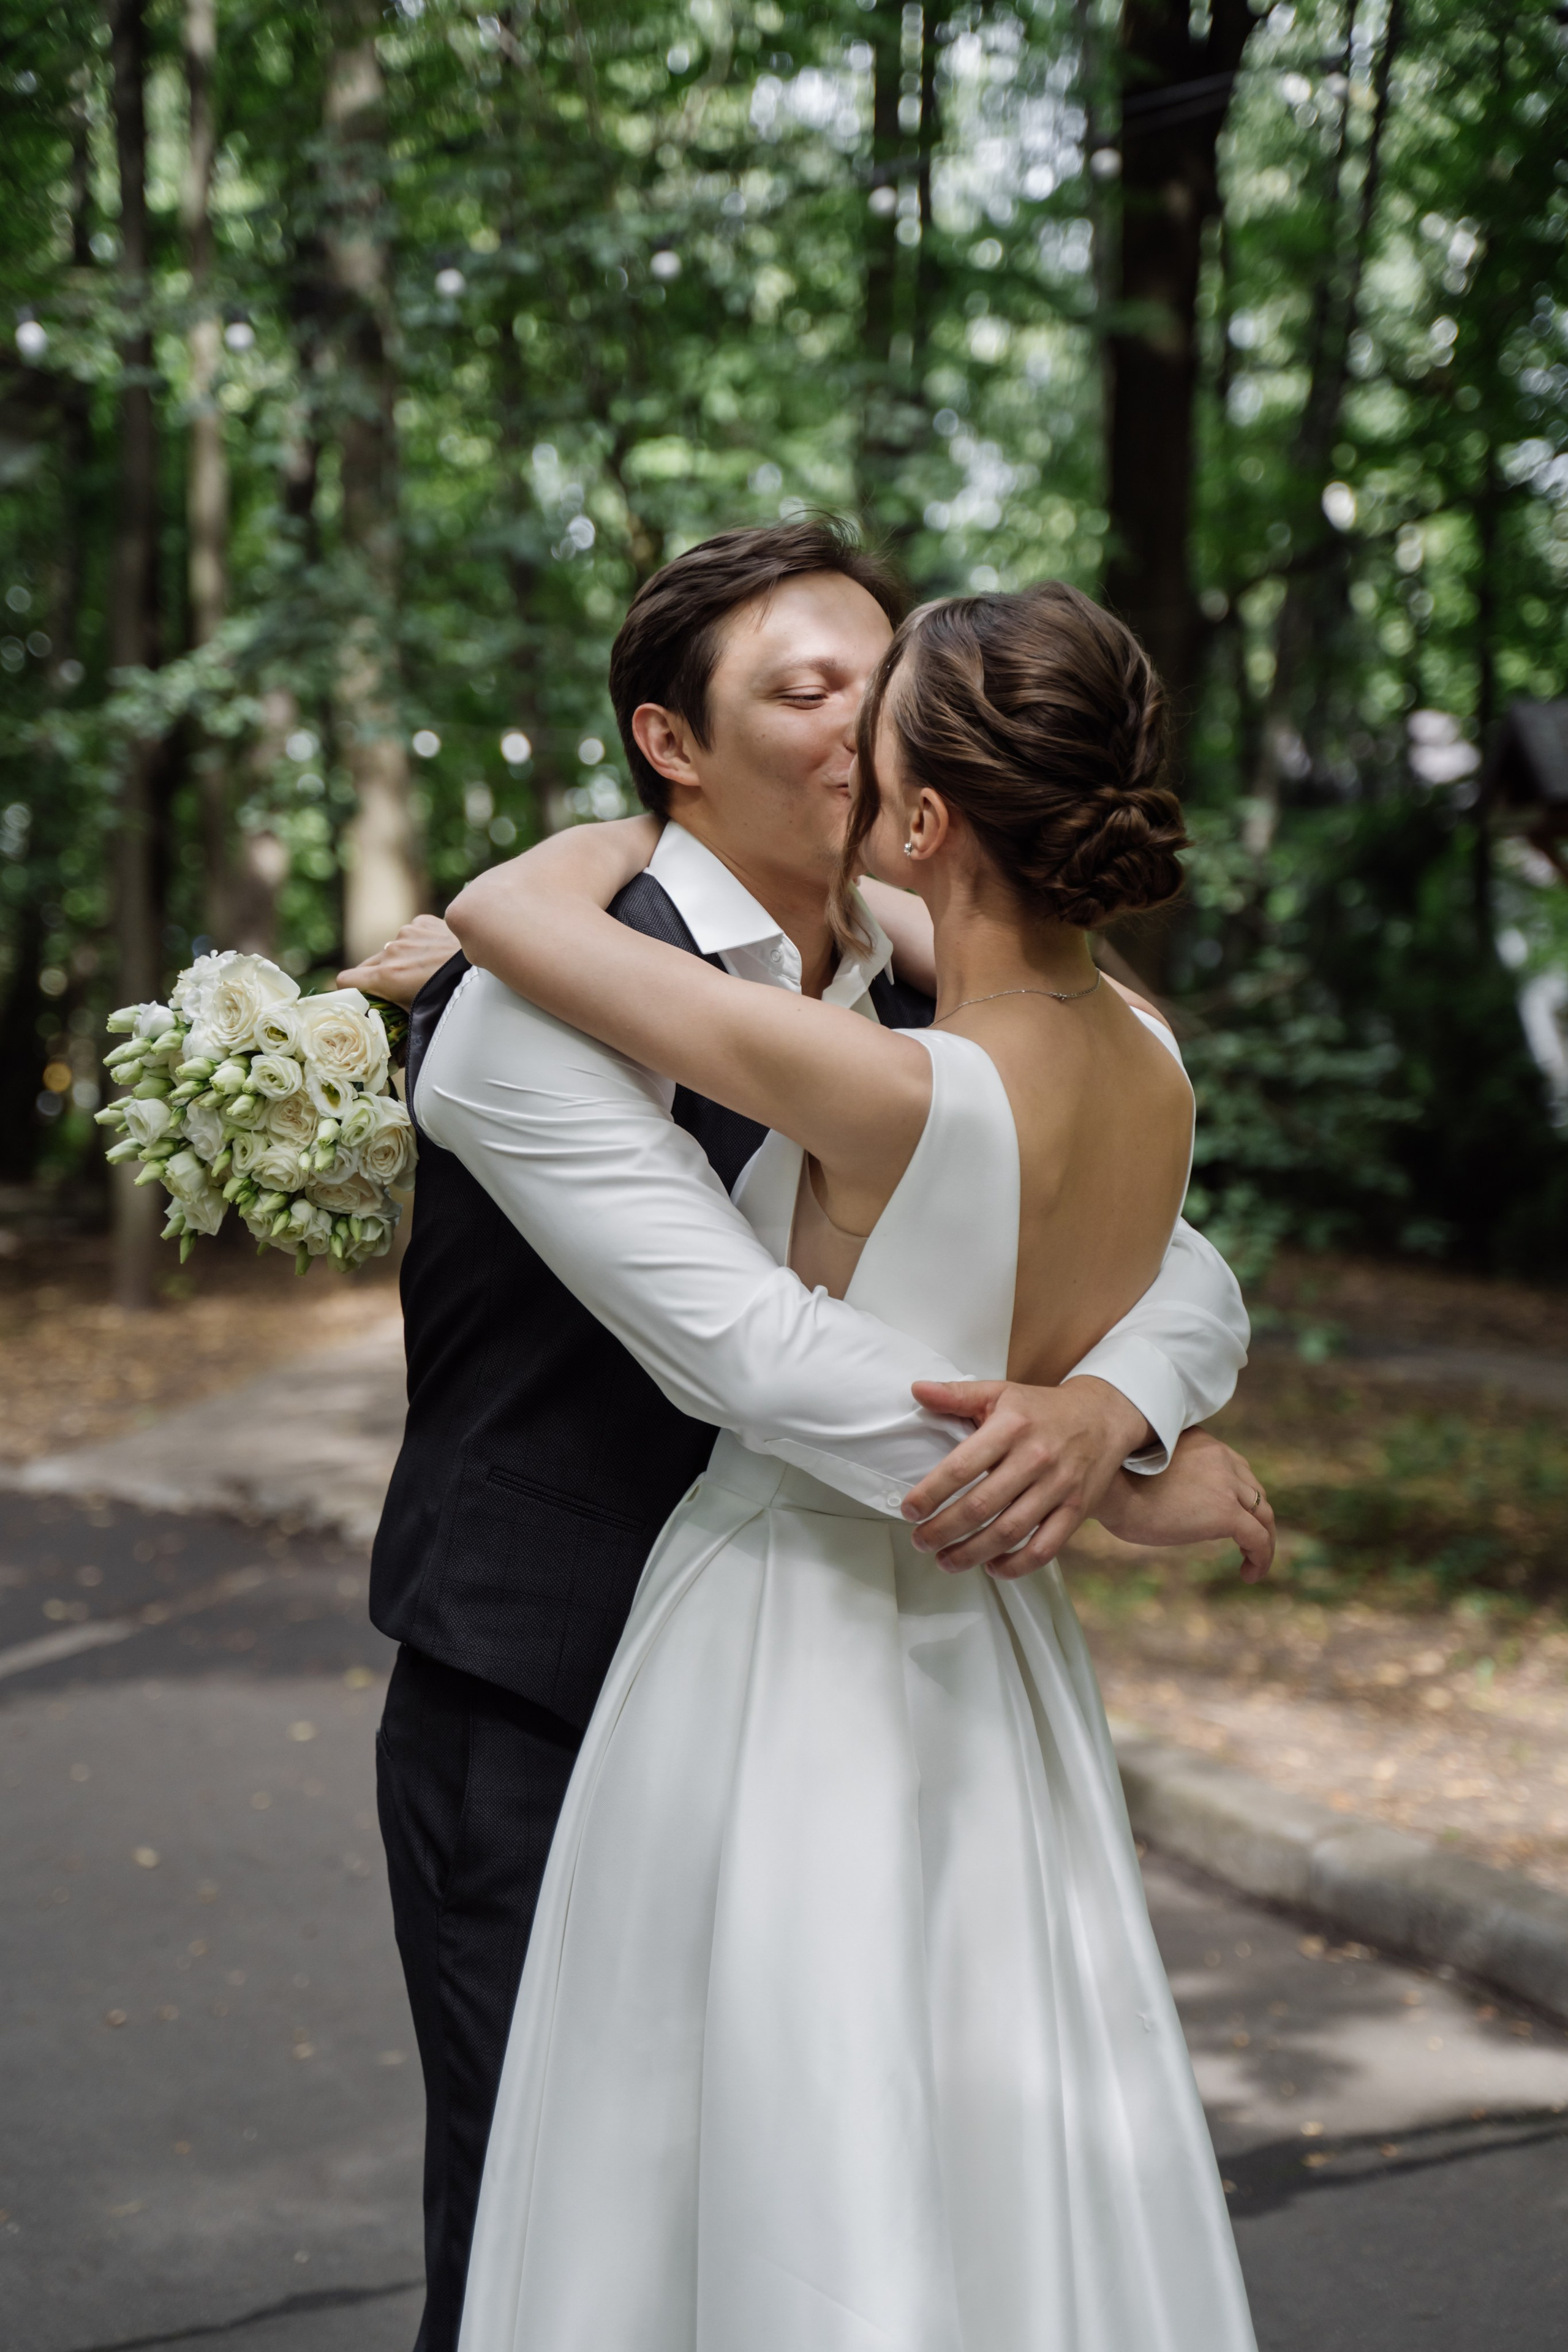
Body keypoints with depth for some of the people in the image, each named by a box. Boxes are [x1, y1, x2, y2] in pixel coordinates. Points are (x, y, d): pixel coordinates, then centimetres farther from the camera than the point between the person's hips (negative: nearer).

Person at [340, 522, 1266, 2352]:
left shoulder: (923, 1015, 5)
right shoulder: (543, 999, -16)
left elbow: (1178, 1271, -2)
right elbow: (738, 1343, -26)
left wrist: (1109, 1408, -27)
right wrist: (1124, 1484, -20)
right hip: (536, 1734, -5)